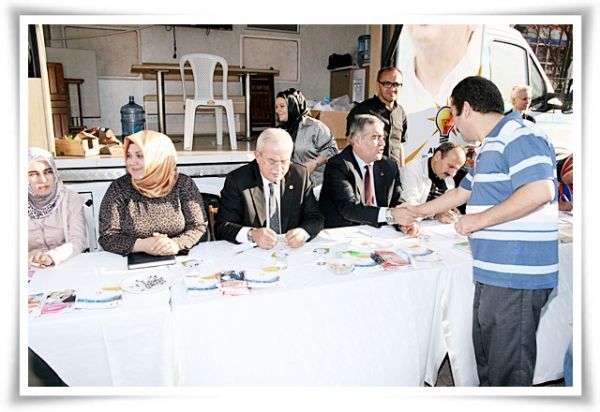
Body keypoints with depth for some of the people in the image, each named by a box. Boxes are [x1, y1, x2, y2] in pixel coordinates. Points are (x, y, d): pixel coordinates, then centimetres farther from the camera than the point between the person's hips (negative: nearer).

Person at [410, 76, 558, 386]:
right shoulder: (491, 147, 20)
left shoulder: (519, 135, -13)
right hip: (493, 275, 10)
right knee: (486, 363, 19)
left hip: (515, 278, -10)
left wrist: (480, 219, -19)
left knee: (507, 370, 2)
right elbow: (462, 192, 31)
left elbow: (540, 191, -27)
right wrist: (418, 211, 37)